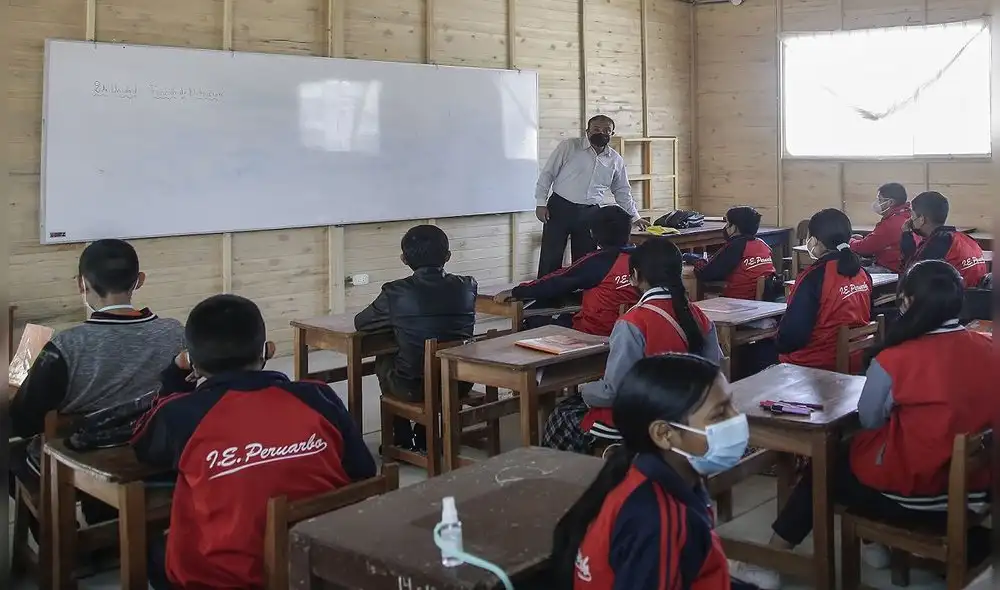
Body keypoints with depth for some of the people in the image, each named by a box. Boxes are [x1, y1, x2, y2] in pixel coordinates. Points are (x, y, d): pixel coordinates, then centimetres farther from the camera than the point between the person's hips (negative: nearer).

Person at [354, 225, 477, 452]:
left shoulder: (395, 292, -13)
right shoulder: (467, 287, -4)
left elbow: (360, 323, 1)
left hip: (413, 388, -3)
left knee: (384, 361, 30)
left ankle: (402, 440, 38)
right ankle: (424, 439, 41)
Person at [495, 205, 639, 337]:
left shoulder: (596, 262, -14)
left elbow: (555, 282, -8)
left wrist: (514, 292, 1)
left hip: (593, 332, -6)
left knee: (534, 323, 12)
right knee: (564, 317, 29)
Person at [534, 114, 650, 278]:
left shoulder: (616, 160, 8)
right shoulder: (569, 146, -3)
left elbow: (622, 191, 18)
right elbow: (547, 174, -2)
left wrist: (635, 217, 16)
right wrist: (541, 203, -7)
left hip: (589, 213, 4)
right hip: (559, 208, -3)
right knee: (550, 259, -4)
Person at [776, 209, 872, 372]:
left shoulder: (814, 277, -20)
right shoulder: (861, 272, 3)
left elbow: (793, 332, -19)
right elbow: (867, 318, 14)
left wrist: (780, 345, 1)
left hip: (816, 366, -8)